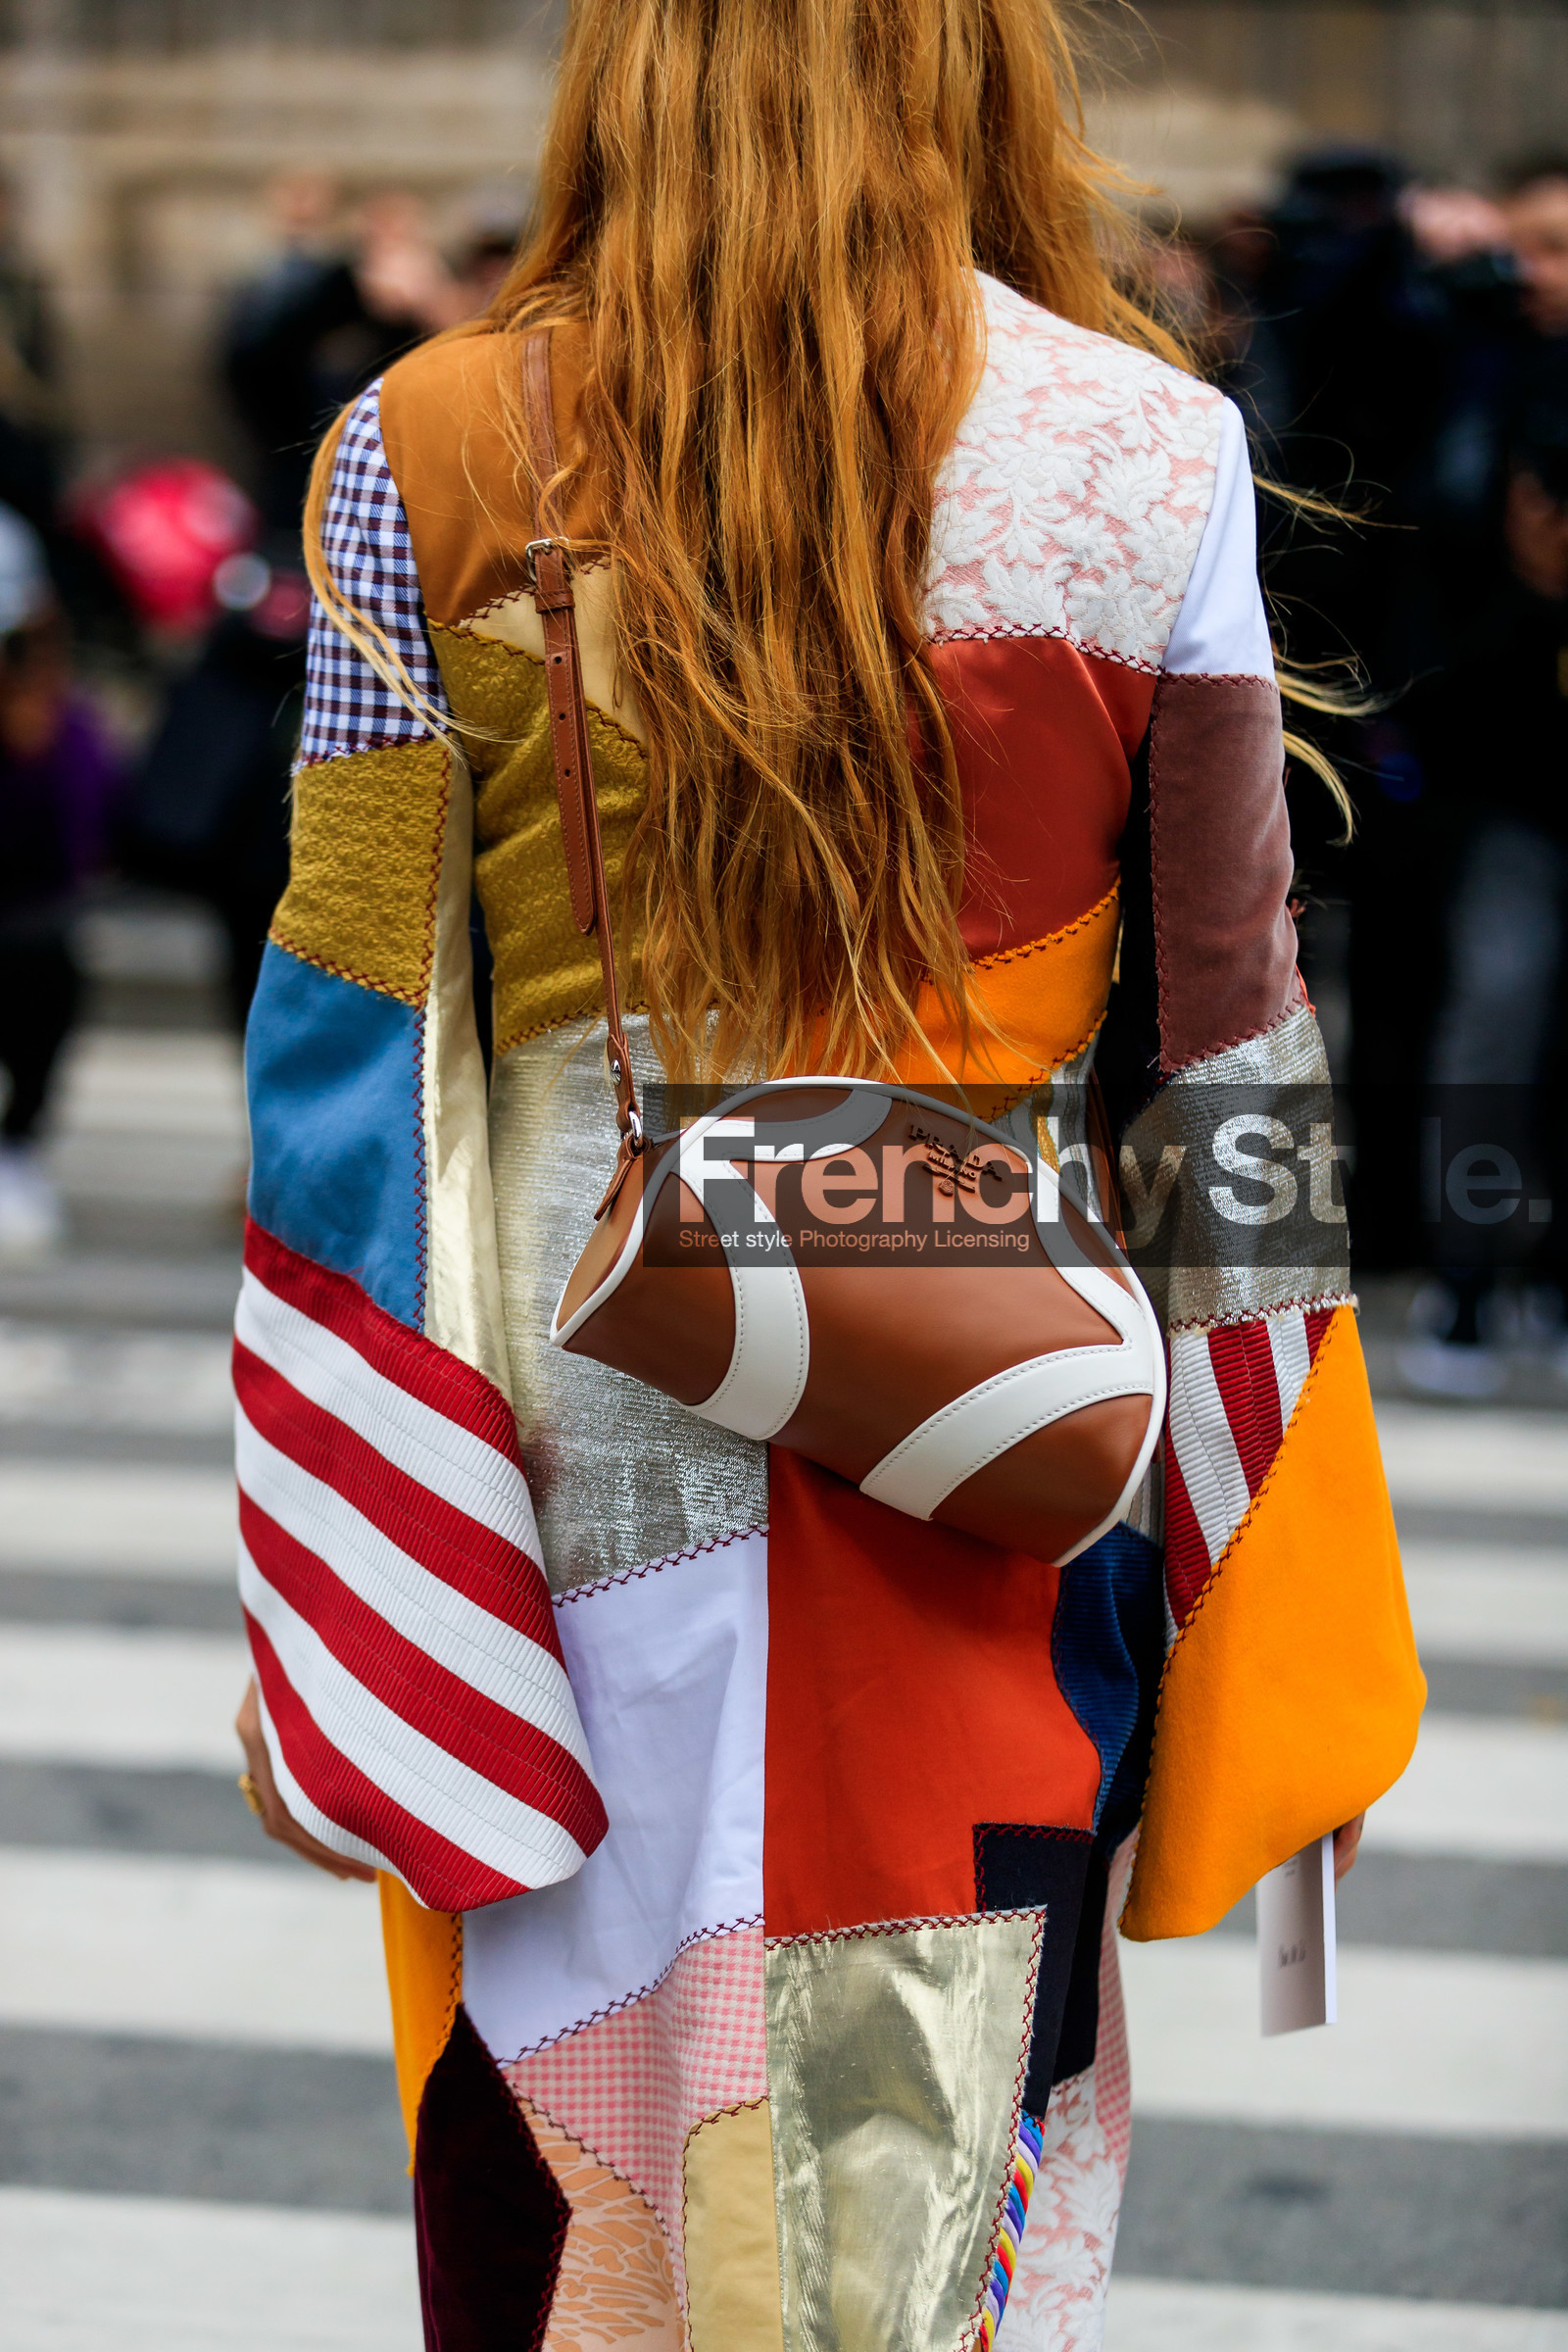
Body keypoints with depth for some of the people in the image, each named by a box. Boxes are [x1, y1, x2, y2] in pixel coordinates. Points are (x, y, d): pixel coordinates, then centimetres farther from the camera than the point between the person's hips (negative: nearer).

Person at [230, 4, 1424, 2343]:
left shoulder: (426, 456, -2)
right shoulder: (1152, 455, -2)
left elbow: (345, 1039, -2)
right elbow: (1231, 1034, 1)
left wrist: (310, 1621, 4)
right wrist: (1302, 1643, 9)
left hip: (579, 1417, 1)